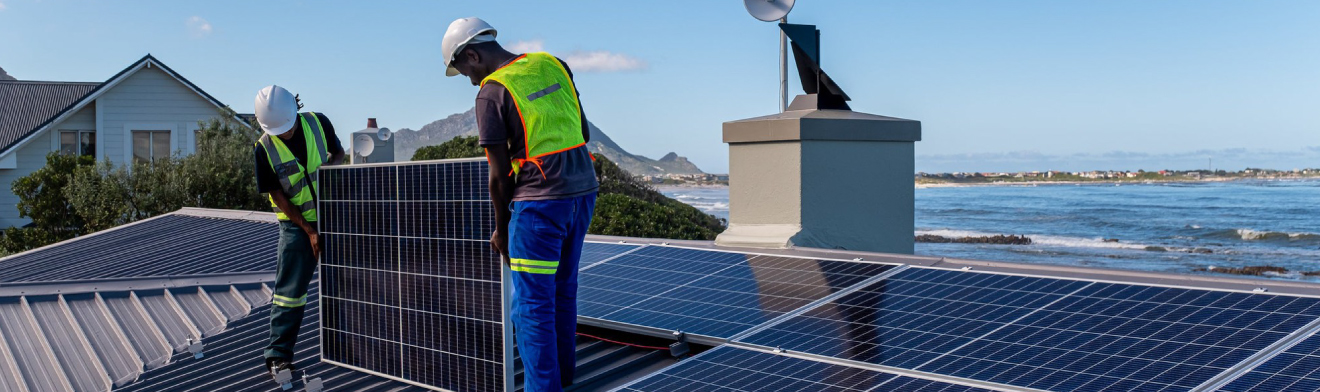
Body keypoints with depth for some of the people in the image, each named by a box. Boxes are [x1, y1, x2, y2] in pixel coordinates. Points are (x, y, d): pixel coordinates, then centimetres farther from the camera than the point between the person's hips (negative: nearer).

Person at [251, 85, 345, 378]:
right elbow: (278, 196, -11)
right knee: (289, 290, -4)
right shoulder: (264, 149, -14)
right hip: (297, 223, -3)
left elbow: (338, 152, 8)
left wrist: (330, 168, -16)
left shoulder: (318, 123, -10)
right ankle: (278, 354, 3)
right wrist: (309, 231, -15)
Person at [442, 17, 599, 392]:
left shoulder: (491, 93, -10)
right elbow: (582, 130, 14)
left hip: (540, 201, -8)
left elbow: (499, 175, -8)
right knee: (563, 290, 21)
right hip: (583, 191, 8)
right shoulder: (553, 65, 9)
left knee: (532, 304, 2)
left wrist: (501, 228, 4)